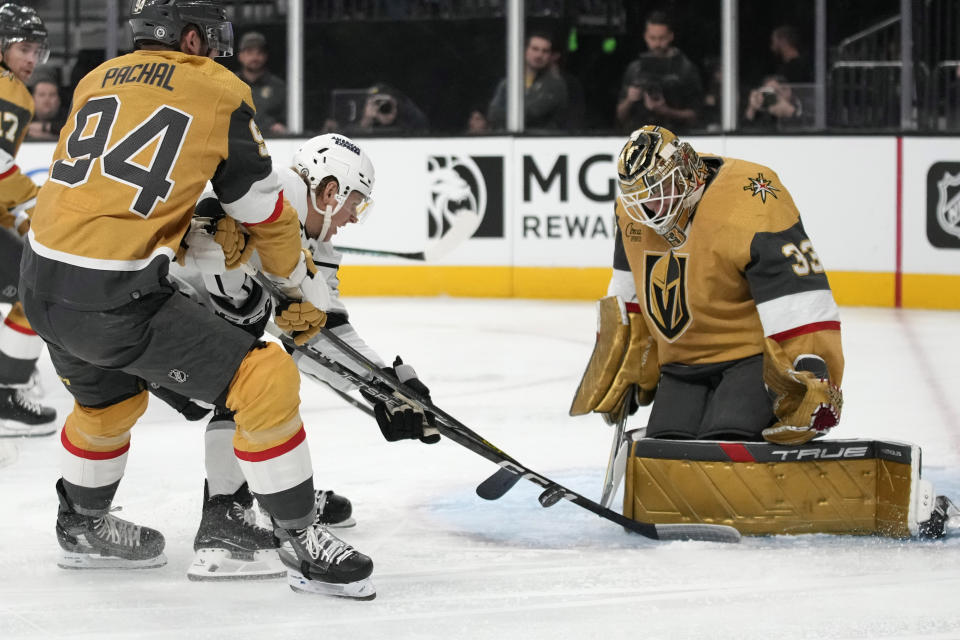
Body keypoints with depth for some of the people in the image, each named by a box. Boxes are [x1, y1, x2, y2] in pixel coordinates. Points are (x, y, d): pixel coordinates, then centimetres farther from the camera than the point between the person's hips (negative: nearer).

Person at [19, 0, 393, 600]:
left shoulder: (97, 79, 16)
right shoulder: (220, 92, -1)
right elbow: (267, 212, 5)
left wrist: (191, 227, 28)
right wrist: (306, 291, 19)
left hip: (41, 280, 8)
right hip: (115, 300, -8)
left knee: (108, 399, 34)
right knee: (266, 380, -3)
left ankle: (82, 526, 53)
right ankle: (302, 542, 1)